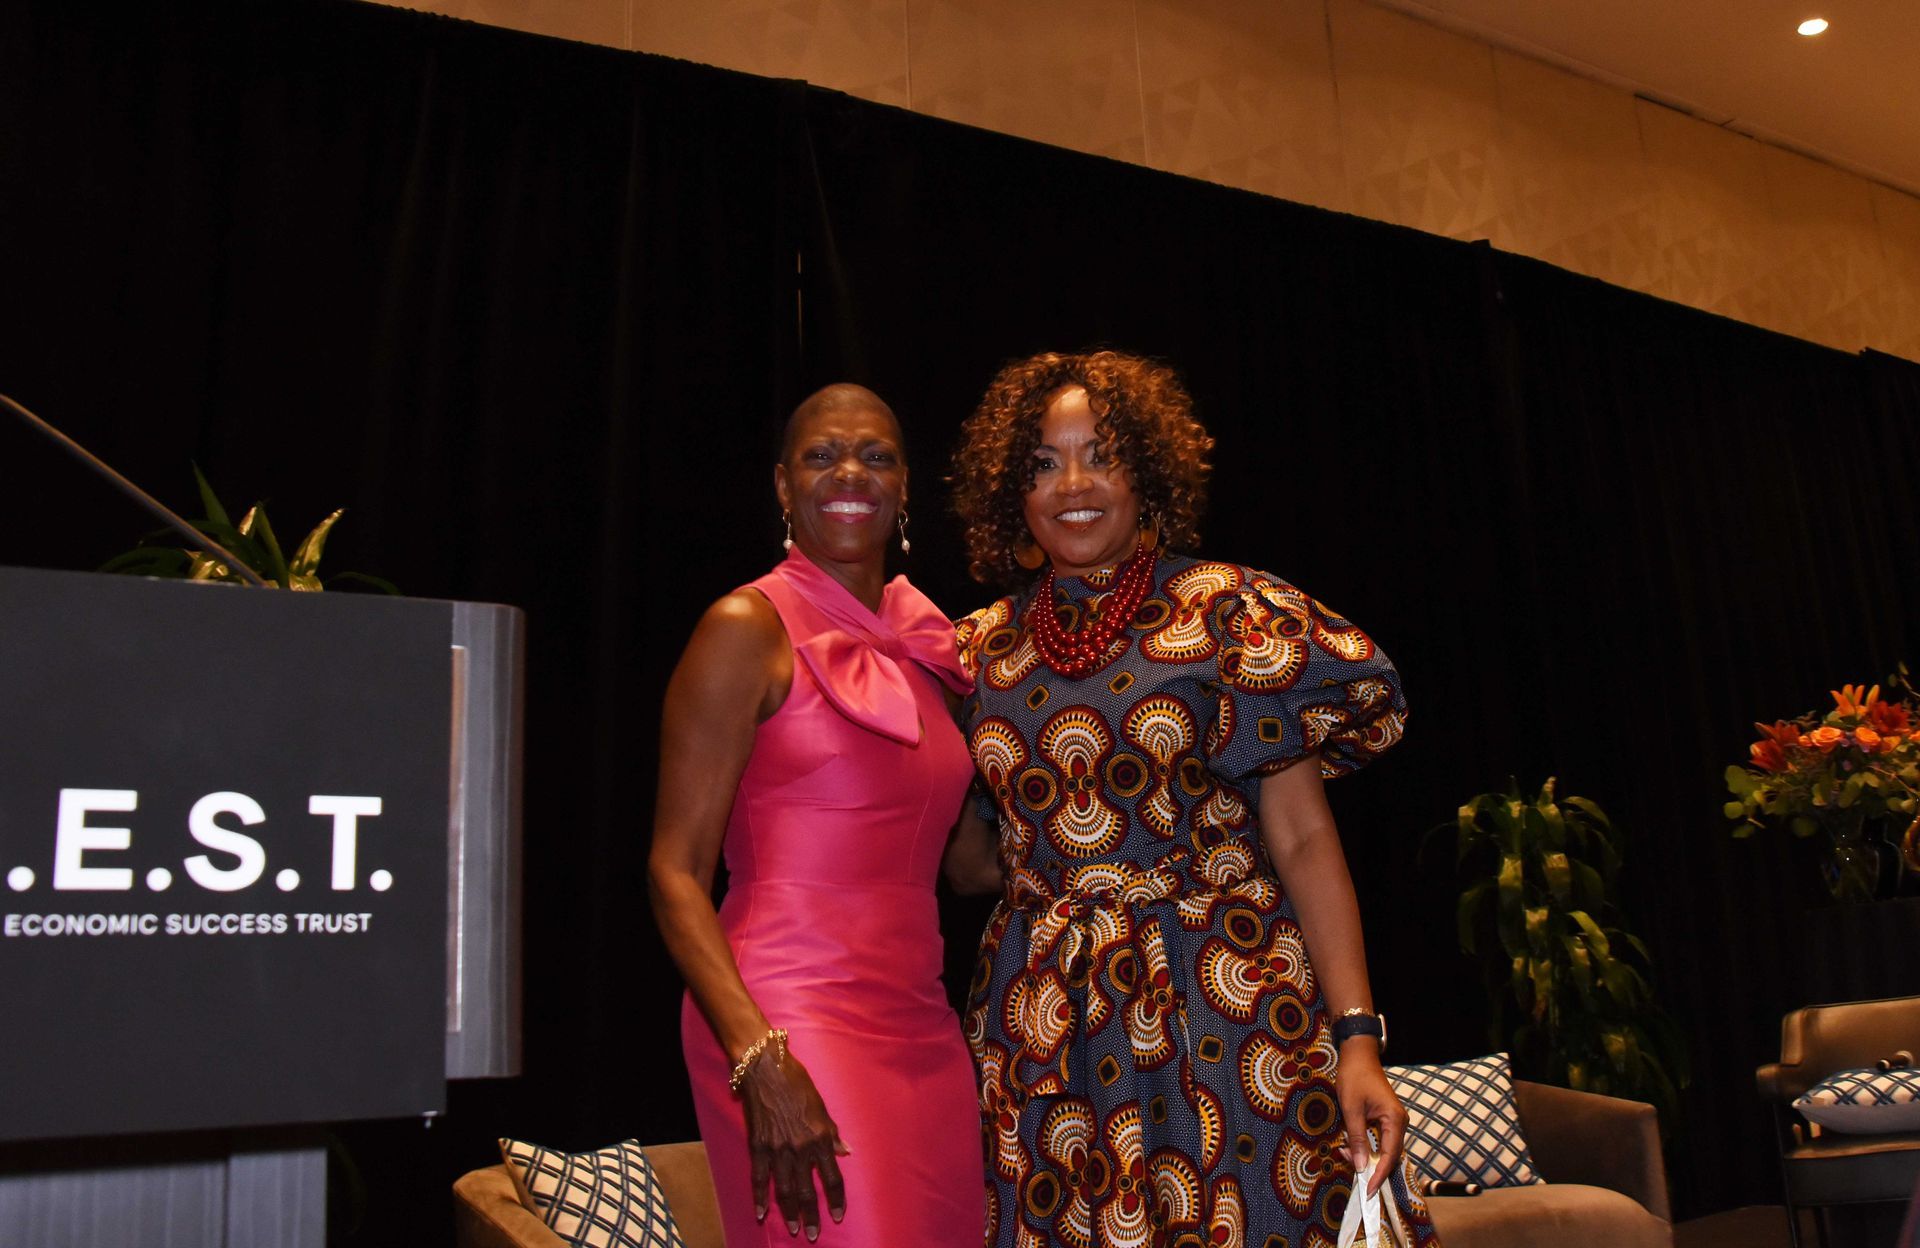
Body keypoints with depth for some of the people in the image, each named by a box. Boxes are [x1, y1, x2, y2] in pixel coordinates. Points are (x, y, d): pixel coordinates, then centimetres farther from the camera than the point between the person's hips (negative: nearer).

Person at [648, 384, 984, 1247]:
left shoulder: (923, 645, 13)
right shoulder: (749, 628, -5)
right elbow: (675, 871, -10)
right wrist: (759, 1061, -20)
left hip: (922, 1024, 6)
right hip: (792, 1022, -6)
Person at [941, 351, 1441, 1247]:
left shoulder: (1229, 612, -3)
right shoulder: (986, 648, 6)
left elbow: (1303, 838, -7)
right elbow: (967, 856, 15)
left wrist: (1357, 1038, -13)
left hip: (1218, 1005, -2)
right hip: (1044, 1031, 3)